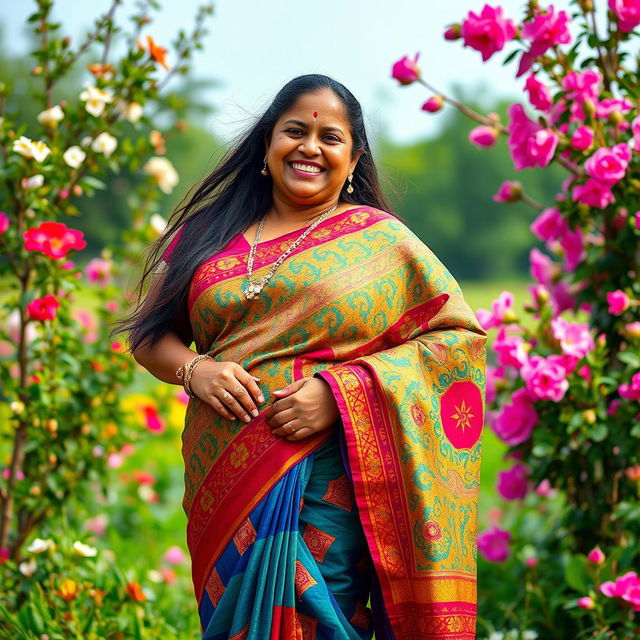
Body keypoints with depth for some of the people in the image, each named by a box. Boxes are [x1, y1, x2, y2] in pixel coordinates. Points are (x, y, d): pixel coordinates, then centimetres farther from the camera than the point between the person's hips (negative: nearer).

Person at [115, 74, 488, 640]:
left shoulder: (380, 240, 2)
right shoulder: (207, 236, 12)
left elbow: (460, 334, -3)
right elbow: (149, 332, 16)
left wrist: (341, 391, -13)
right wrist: (193, 370, -8)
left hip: (330, 487, -3)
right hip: (223, 483, 3)